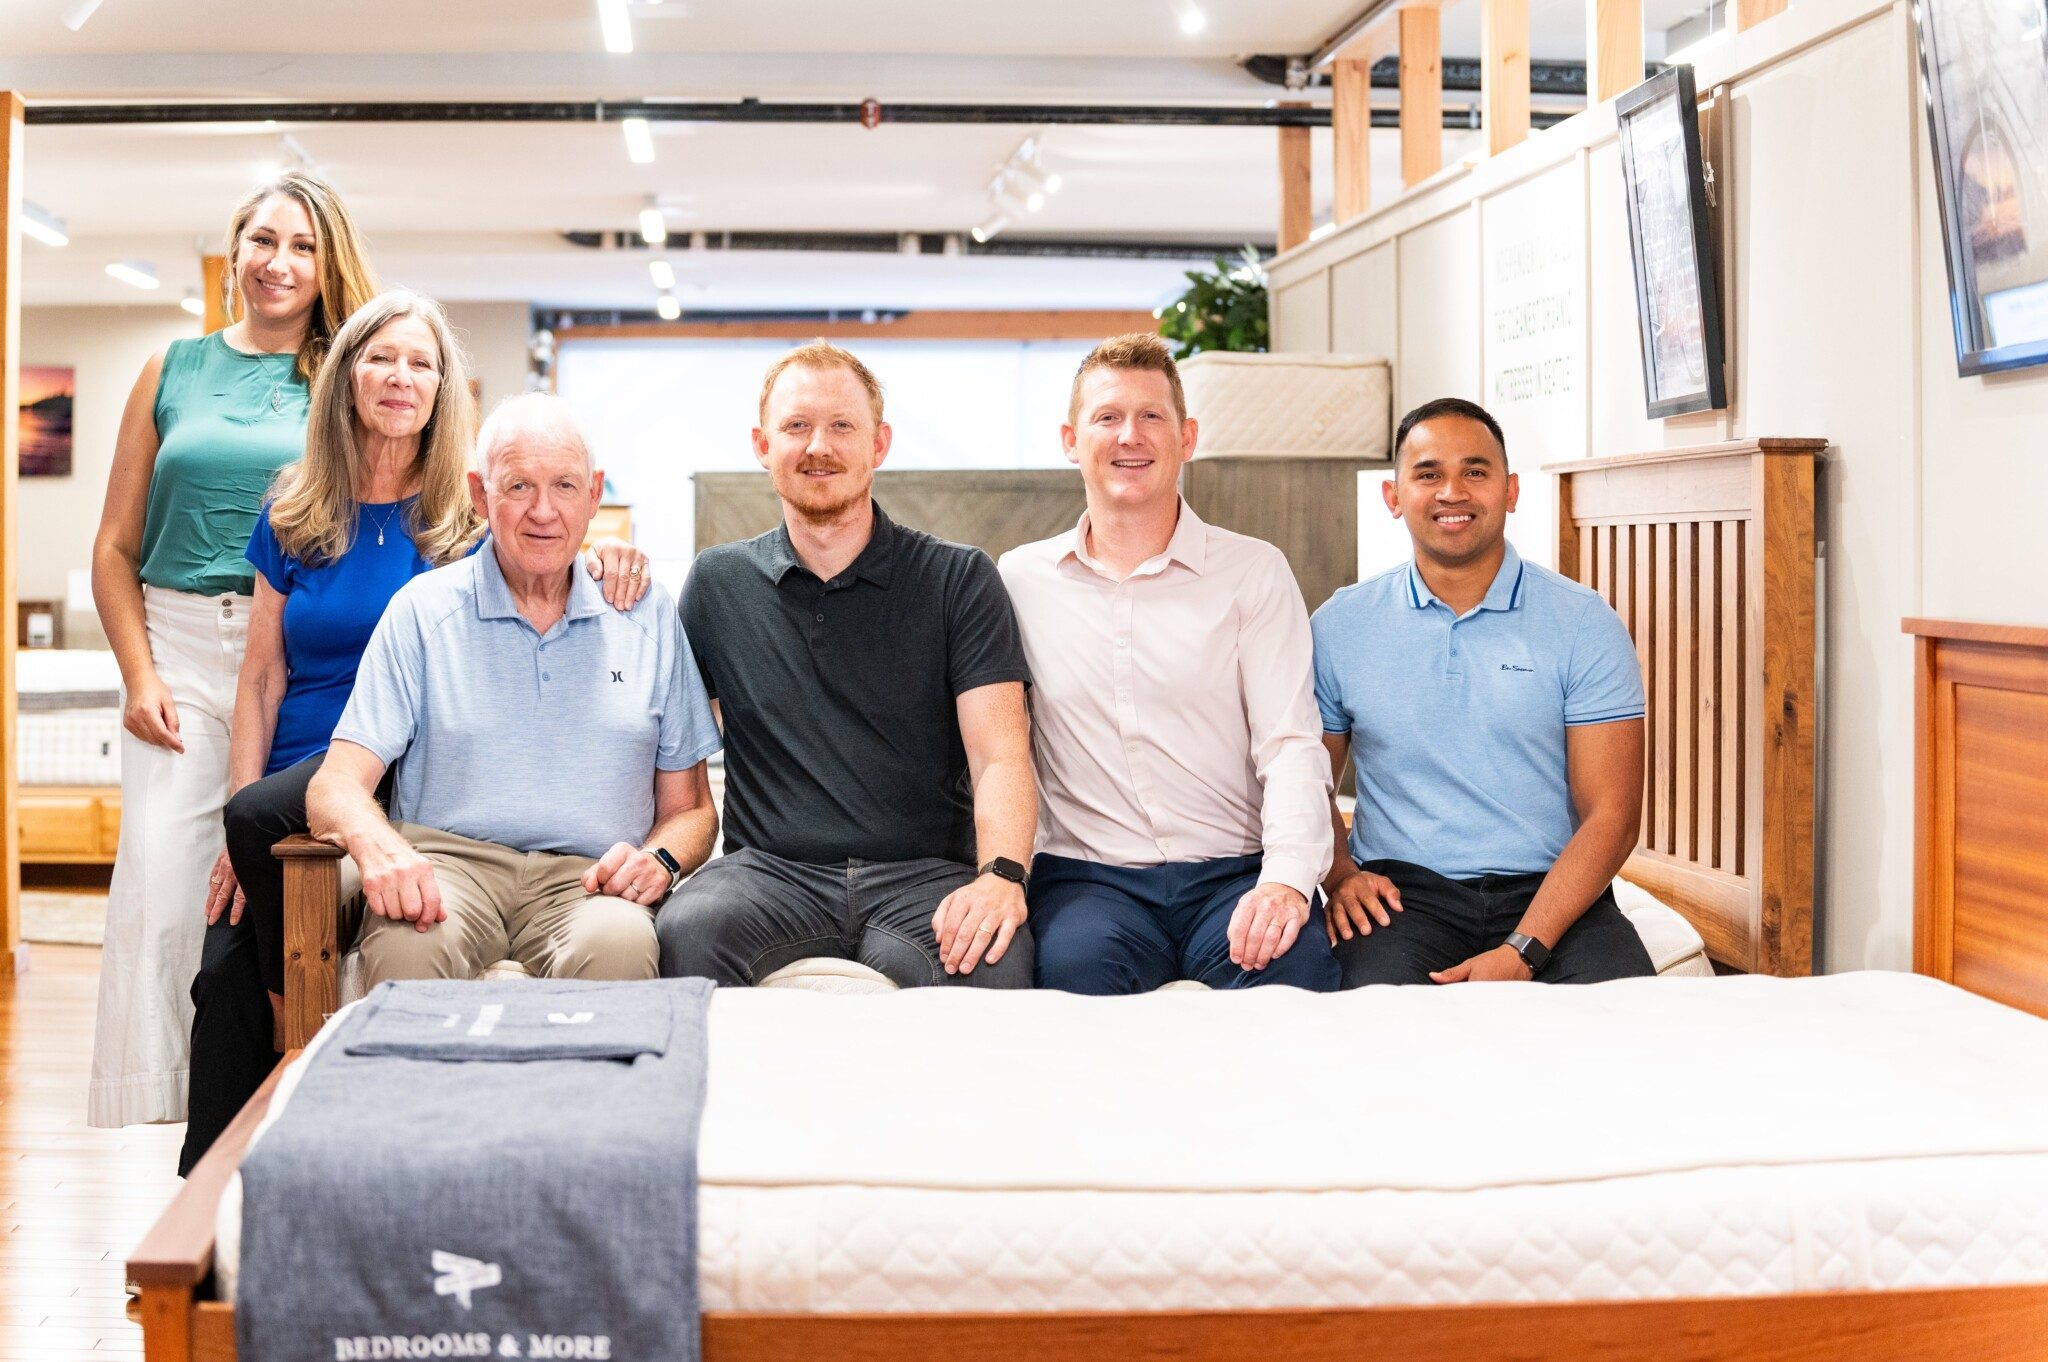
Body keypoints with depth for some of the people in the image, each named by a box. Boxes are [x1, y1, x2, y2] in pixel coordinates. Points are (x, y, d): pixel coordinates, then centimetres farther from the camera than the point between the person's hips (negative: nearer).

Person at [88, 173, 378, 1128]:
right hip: (181, 647, 1)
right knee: (157, 887, -8)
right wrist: (139, 675, -1)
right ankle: (138, 1117, -3)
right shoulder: (174, 372, 12)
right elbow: (115, 548, 11)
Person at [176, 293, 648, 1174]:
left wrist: (610, 559, -24)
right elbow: (261, 679, 8)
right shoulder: (294, 516, 12)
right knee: (223, 977, -18)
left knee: (262, 814, -32)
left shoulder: (468, 517, 5)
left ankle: (301, 1024, -9)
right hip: (300, 767, 3)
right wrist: (237, 831, -3)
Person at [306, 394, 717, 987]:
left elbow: (689, 807, 19)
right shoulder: (422, 610, 9)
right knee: (408, 945, -37)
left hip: (587, 877, 1)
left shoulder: (648, 616, 14)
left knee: (618, 944, -37)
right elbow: (336, 787, 1)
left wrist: (660, 858, -6)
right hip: (448, 859, 0)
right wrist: (379, 846, -24)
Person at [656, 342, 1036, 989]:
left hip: (926, 874, -1)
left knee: (991, 959, -34)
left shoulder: (959, 580, 7)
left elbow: (999, 755, -3)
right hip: (769, 869, 1)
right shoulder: (717, 582, 14)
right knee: (686, 933, -33)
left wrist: (1001, 875, -21)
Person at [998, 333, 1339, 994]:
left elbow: (1290, 744, -1)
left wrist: (1287, 878, -19)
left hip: (1233, 872, 1)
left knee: (1298, 960, -32)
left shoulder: (1256, 572, 8)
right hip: (1086, 875, 0)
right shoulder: (1021, 580, 11)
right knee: (1075, 965, -35)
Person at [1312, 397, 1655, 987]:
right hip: (1403, 891, 0)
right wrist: (1338, 872, -5)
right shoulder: (1338, 628, 9)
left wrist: (1522, 951, -16)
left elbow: (1609, 815, -2)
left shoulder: (1584, 624, 3)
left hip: (1549, 894, 1)